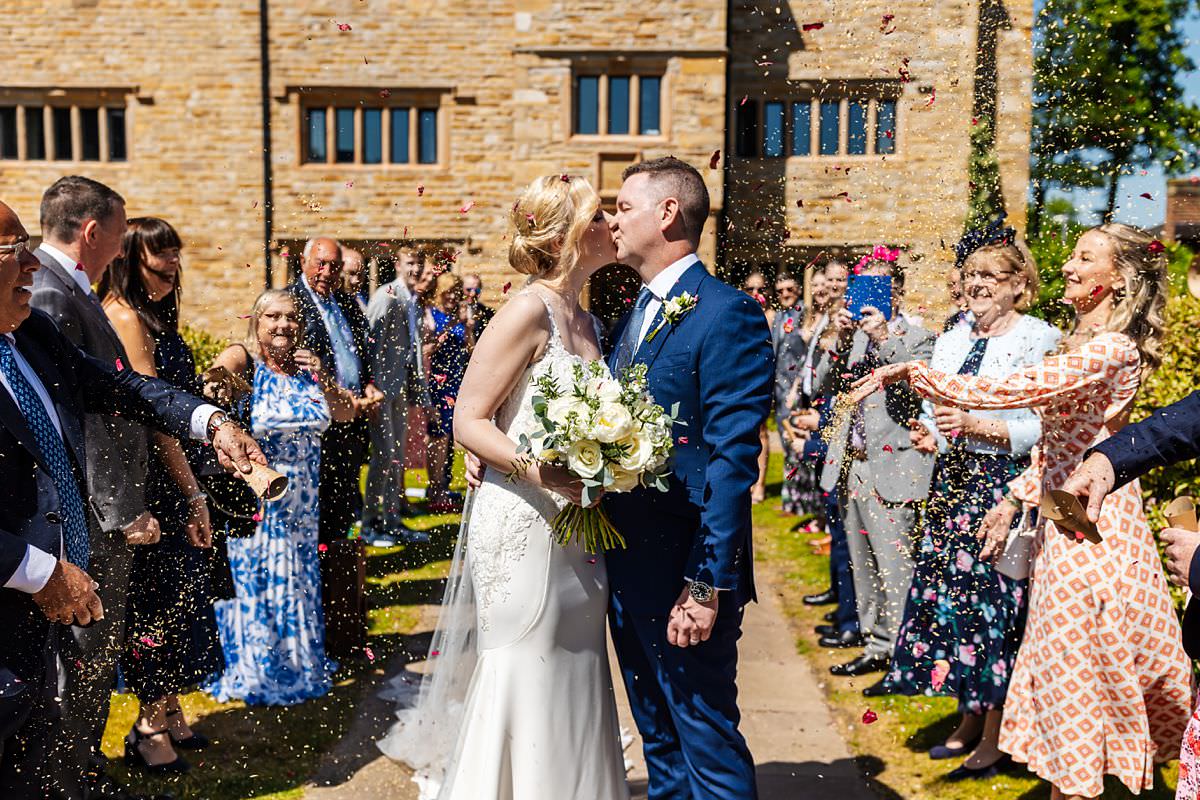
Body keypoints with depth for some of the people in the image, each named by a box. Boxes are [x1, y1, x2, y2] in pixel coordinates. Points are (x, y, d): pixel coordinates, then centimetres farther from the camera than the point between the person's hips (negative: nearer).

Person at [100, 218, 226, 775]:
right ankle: (151, 729, 16)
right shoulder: (125, 316, -15)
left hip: (173, 473, 9)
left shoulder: (153, 315, 14)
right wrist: (192, 493, -17)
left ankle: (169, 713, 30)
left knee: (177, 592, 16)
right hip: (155, 480, -9)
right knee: (161, 596, 1)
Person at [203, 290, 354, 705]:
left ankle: (298, 662, 36)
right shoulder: (244, 361, -10)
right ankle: (250, 669, 24)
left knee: (297, 578, 18)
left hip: (301, 503, 5)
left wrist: (323, 377, -12)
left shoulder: (307, 367, 5)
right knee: (253, 581, 5)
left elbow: (347, 414, 4)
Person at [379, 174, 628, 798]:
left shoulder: (585, 321, 13)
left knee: (570, 687, 14)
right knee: (525, 680, 1)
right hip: (524, 526, -8)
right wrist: (536, 469, -27)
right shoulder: (529, 311, -12)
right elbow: (468, 421, -14)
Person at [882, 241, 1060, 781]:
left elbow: (1043, 426, -13)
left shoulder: (1040, 340, -6)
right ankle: (969, 721, 25)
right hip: (952, 484, 7)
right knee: (950, 592, 8)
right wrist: (928, 434, 0)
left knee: (994, 599, -4)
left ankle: (995, 738, 11)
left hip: (1005, 487, -6)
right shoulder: (951, 341, 15)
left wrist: (975, 425, -24)